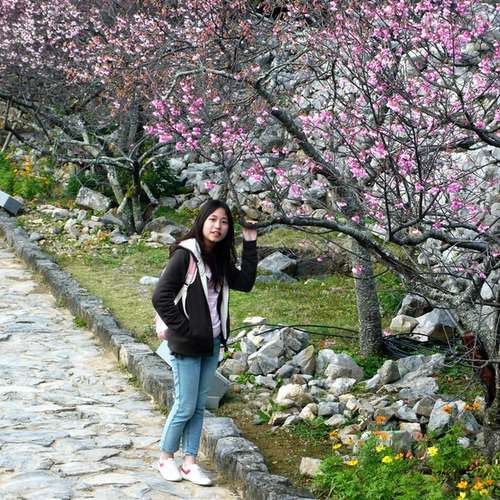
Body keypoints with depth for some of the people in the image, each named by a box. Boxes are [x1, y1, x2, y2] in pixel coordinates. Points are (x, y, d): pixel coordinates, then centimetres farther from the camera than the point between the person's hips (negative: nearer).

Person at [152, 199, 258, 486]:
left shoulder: (220, 259, 8)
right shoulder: (185, 254, -15)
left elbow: (245, 282, 5)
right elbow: (161, 297, -18)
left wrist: (251, 244, 4)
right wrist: (183, 329, -16)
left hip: (212, 344, 7)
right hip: (187, 346, -7)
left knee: (199, 407, 11)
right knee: (185, 407, 1)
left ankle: (190, 464, 19)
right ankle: (166, 459, 20)